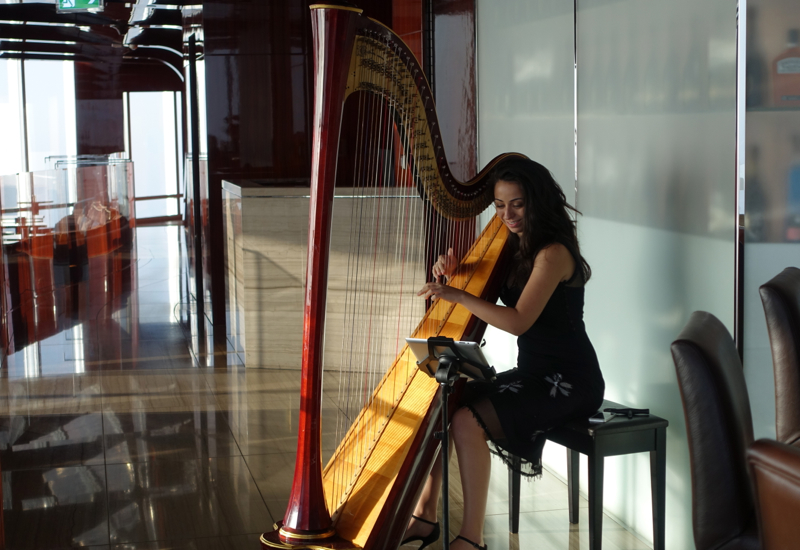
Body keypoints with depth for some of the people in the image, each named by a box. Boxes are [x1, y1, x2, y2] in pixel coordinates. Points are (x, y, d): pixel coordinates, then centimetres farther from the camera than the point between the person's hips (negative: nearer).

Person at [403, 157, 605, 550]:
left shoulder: (554, 253, -17)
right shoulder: (515, 246, 9)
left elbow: (518, 321, -26)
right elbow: (484, 293, 15)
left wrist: (458, 295, -26)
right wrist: (453, 273, -6)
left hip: (567, 381, -9)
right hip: (532, 372, 9)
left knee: (468, 421, -25)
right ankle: (425, 515, 8)